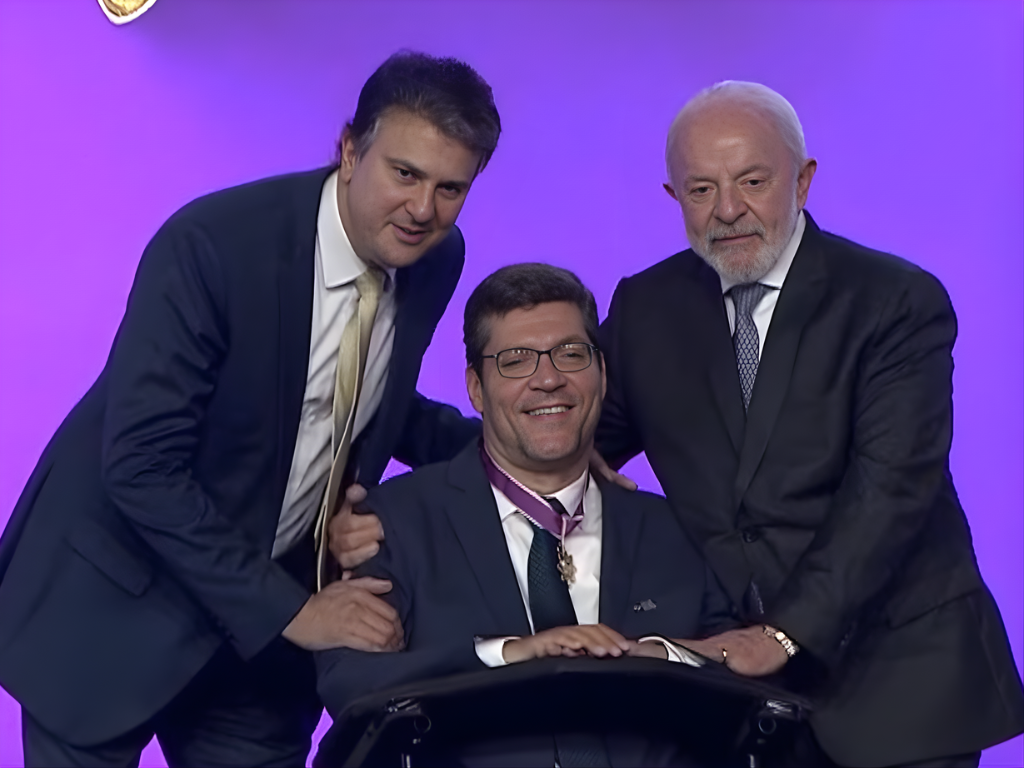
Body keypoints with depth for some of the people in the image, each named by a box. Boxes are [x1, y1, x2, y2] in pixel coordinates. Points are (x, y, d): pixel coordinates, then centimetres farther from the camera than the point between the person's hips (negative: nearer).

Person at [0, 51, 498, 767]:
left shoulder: (437, 258, -5)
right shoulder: (211, 243, -23)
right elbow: (140, 466, -25)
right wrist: (289, 610, -25)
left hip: (273, 617, 5)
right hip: (115, 607, -5)